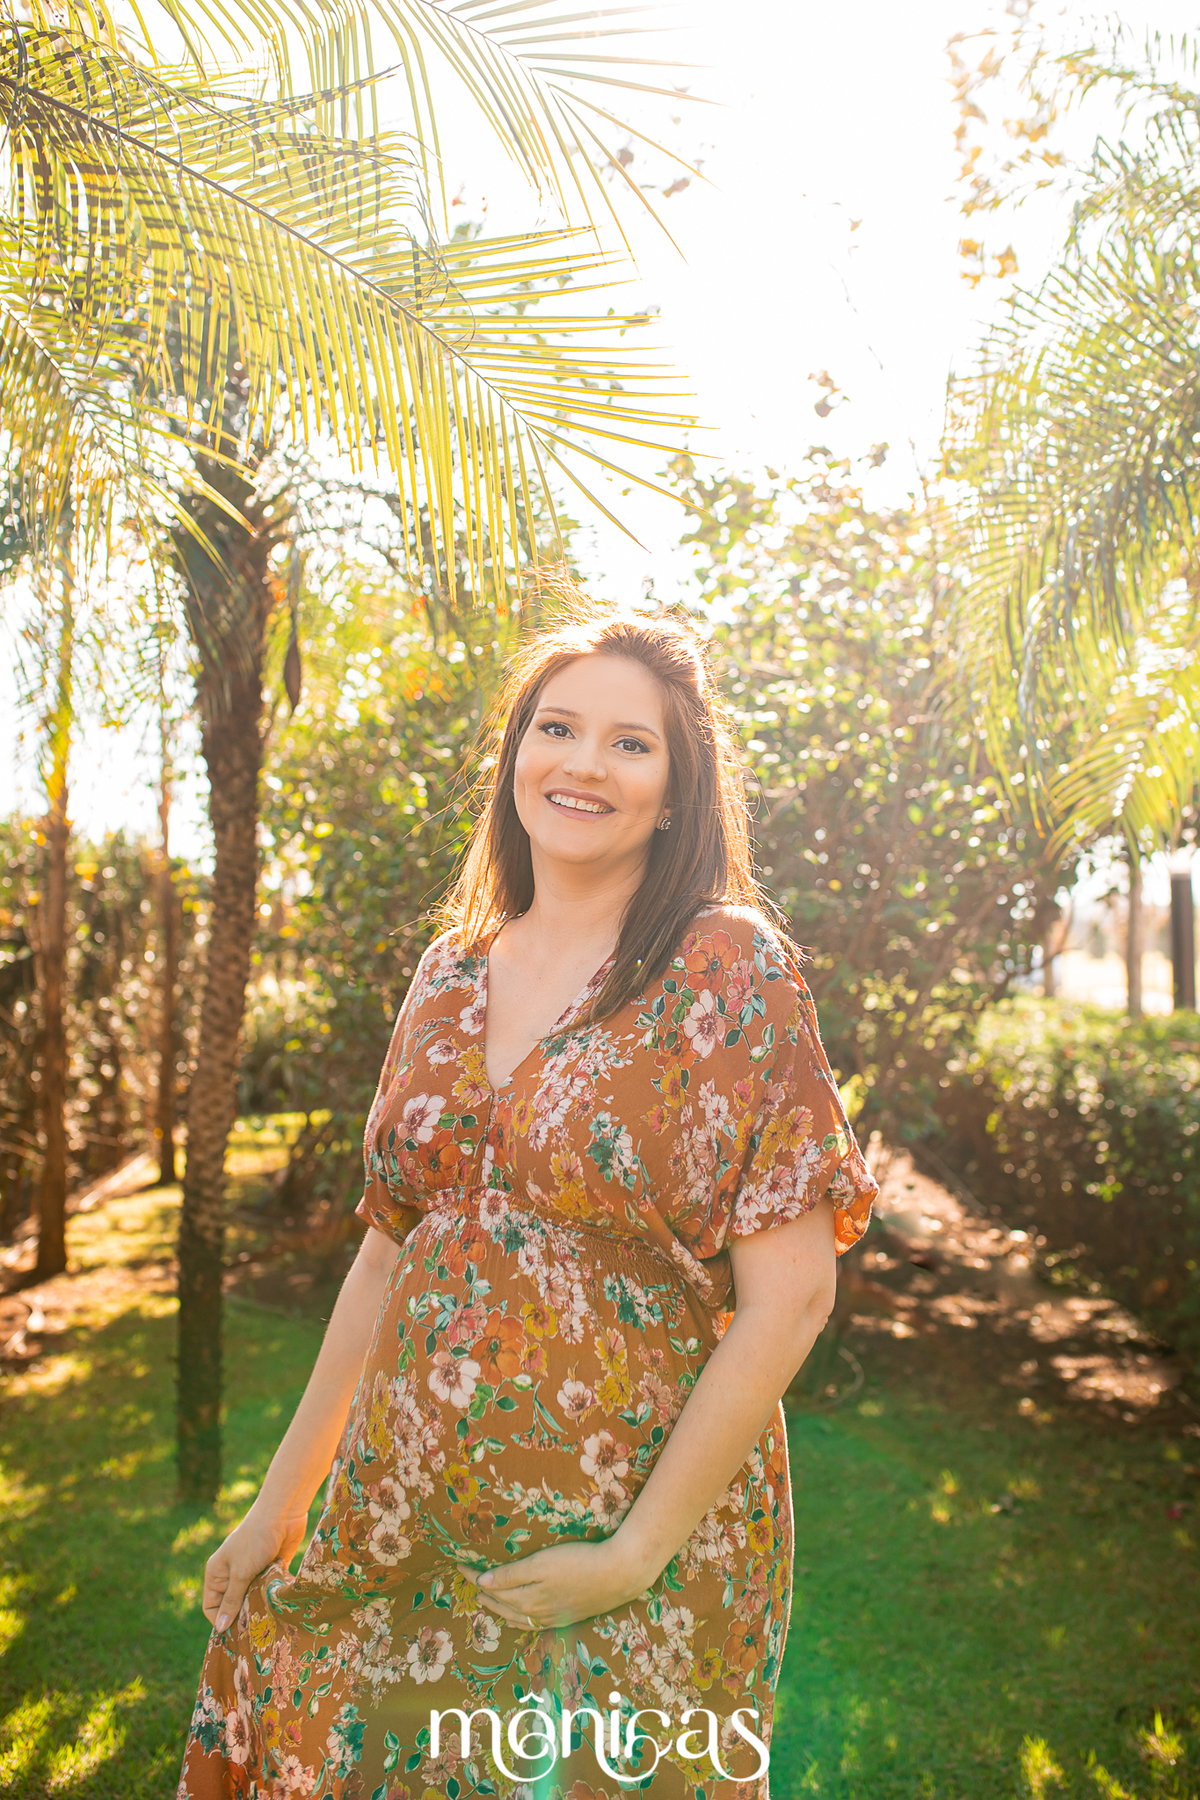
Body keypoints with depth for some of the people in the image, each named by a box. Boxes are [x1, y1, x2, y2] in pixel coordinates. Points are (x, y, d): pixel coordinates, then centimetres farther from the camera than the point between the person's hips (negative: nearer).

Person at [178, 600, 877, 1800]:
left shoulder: (731, 968, -12)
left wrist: (639, 1549, -15)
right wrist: (280, 1503, 10)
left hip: (642, 1519, -4)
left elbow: (790, 1293, -15)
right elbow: (387, 1258, 9)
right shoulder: (453, 974, 3)